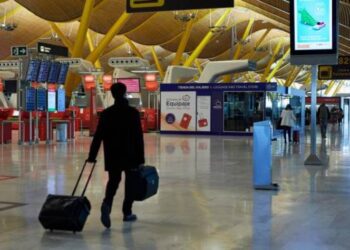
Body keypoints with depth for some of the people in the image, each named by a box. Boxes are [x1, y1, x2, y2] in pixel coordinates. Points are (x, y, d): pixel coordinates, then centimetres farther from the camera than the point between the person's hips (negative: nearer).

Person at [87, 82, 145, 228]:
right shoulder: (133, 112, -6)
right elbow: (139, 137, -8)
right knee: (130, 182, 12)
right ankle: (127, 212, 15)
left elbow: (98, 136, -1)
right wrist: (141, 158, -4)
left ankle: (107, 203, -19)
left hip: (112, 155, 2)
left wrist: (92, 156, 4)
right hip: (131, 154, -2)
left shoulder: (106, 113, 1)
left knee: (113, 181, 9)